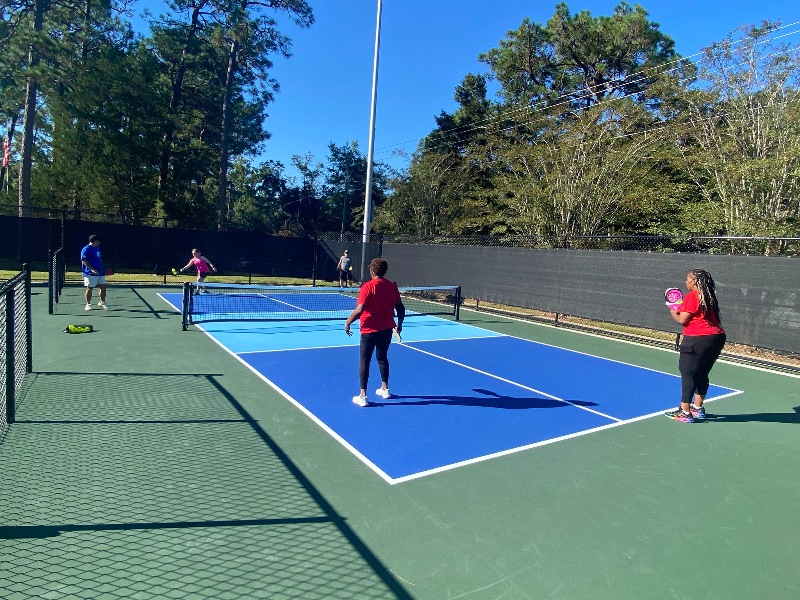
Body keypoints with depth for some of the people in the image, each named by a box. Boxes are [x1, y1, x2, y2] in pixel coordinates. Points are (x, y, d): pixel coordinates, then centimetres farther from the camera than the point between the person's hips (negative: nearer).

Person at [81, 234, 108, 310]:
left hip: (99, 272, 8)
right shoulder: (86, 249, -9)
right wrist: (92, 269, -25)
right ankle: (88, 304, 9)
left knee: (103, 286, 7)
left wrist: (102, 270, 19)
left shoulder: (97, 248, 18)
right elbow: (84, 261, -16)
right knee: (89, 288, -1)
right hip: (90, 273, -8)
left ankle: (102, 302, 20)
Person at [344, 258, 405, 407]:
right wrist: (400, 323, 19)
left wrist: (347, 322, -9)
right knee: (382, 358, 22)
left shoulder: (368, 287, -15)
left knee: (364, 361, 6)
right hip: (387, 329, 5)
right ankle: (385, 389, 32)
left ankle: (363, 396, 8)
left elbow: (359, 310, -22)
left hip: (370, 329, -5)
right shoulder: (392, 286, 1)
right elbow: (400, 308, 5)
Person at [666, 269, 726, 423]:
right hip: (717, 337, 9)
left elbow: (682, 320, -11)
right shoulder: (709, 296, 14)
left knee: (688, 373, -1)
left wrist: (673, 313, 8)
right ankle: (698, 408, 28)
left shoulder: (691, 296, -11)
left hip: (698, 339, -9)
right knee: (702, 374, 17)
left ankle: (685, 412, 2)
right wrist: (681, 310, 18)